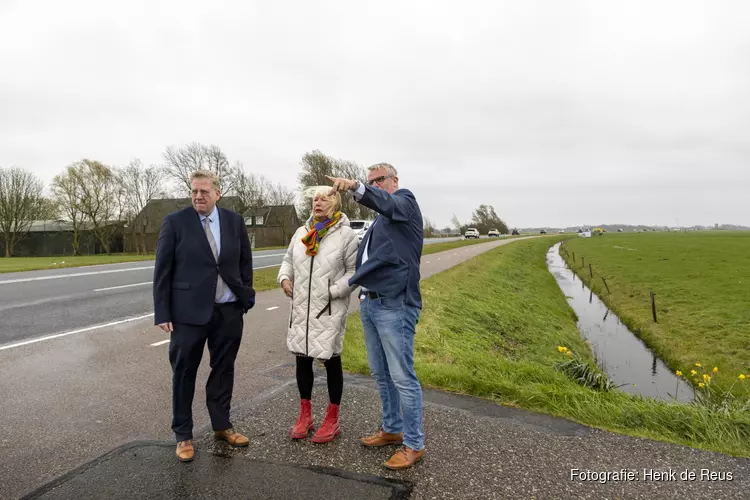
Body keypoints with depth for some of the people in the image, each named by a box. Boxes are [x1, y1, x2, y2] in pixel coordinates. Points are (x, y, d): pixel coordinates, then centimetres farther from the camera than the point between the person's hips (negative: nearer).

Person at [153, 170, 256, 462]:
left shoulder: (234, 221, 4)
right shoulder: (175, 222, -4)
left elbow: (245, 261, 12)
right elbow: (162, 270, -4)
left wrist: (247, 296, 6)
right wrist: (162, 313, -7)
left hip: (230, 311, 3)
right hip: (189, 311, -2)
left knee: (223, 370, 14)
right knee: (184, 374, 8)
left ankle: (222, 426, 31)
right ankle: (183, 435, 24)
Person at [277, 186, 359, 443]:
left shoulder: (346, 235, -7)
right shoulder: (302, 232, 10)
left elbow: (354, 271, -8)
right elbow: (289, 260, 20)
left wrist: (334, 291, -16)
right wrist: (285, 277, 2)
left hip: (330, 309, -5)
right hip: (301, 308, 5)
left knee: (331, 360, 5)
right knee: (302, 359, 12)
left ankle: (332, 420, 20)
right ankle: (305, 415, 28)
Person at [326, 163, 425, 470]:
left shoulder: (405, 202, -2)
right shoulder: (379, 221, 23)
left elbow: (385, 202, -27)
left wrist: (355, 187, -44)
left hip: (395, 304, -9)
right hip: (369, 303, 9)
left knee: (402, 377, -3)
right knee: (381, 374, 17)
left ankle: (414, 444, 10)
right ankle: (392, 429, 32)